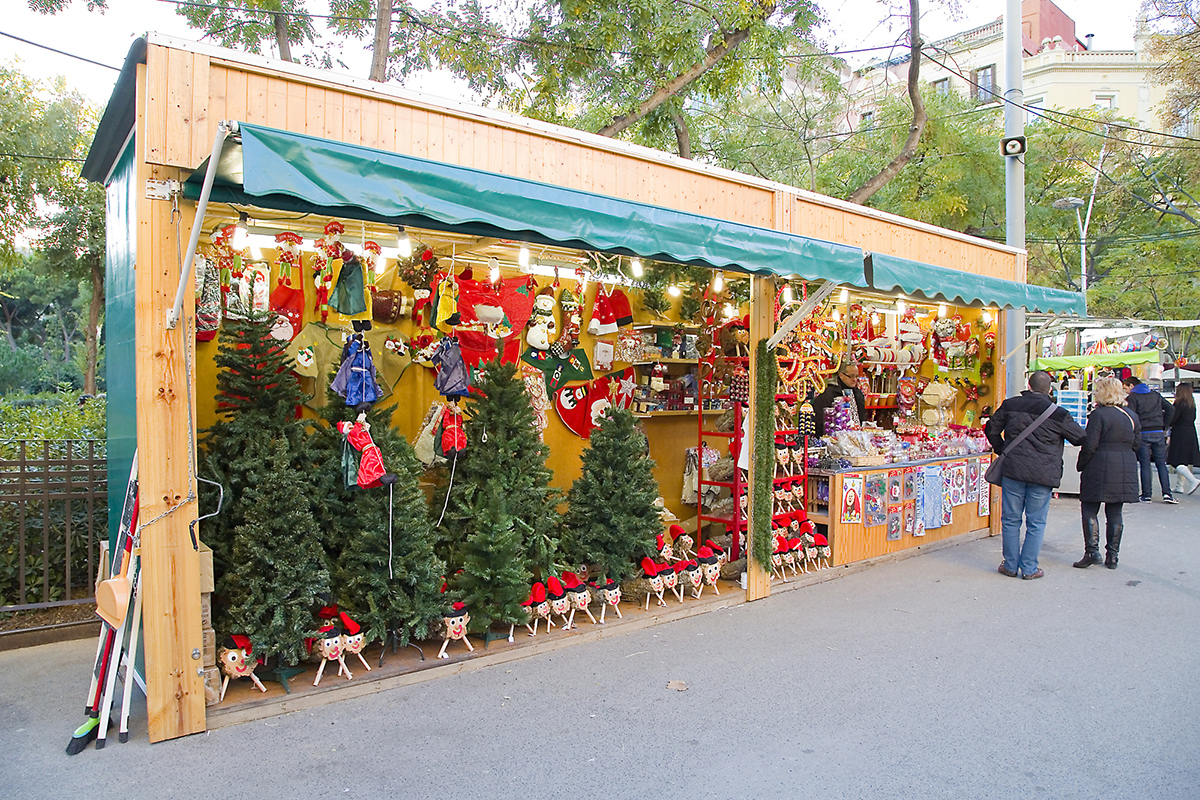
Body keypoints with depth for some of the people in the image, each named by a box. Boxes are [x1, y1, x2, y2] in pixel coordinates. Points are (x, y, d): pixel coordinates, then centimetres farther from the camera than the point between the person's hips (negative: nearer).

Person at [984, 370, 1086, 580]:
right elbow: (1081, 438, 6)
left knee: (1011, 519, 10)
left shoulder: (1010, 405, 3)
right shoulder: (1058, 414, -4)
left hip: (1013, 469, 2)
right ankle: (1029, 568, 12)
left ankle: (1011, 565, 16)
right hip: (1043, 474, -1)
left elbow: (991, 429, 10)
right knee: (1036, 523, 8)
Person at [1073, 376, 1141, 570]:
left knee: (1089, 510, 2)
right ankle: (1112, 556, 13)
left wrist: (1080, 465, -2)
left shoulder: (1098, 415, -11)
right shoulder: (1132, 417, 10)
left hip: (1100, 469, -6)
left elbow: (1090, 445, -13)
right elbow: (1136, 444, 13)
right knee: (1115, 513, 10)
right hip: (1126, 470, 6)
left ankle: (1092, 551, -6)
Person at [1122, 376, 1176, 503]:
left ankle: (1146, 495, 2)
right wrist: (1165, 427, 15)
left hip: (1142, 434, -4)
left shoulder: (1132, 397, -5)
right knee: (1161, 463, 9)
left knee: (1145, 465, 0)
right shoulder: (1155, 395, 13)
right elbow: (1170, 409, 12)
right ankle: (1167, 493, 2)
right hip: (1158, 433, 4)